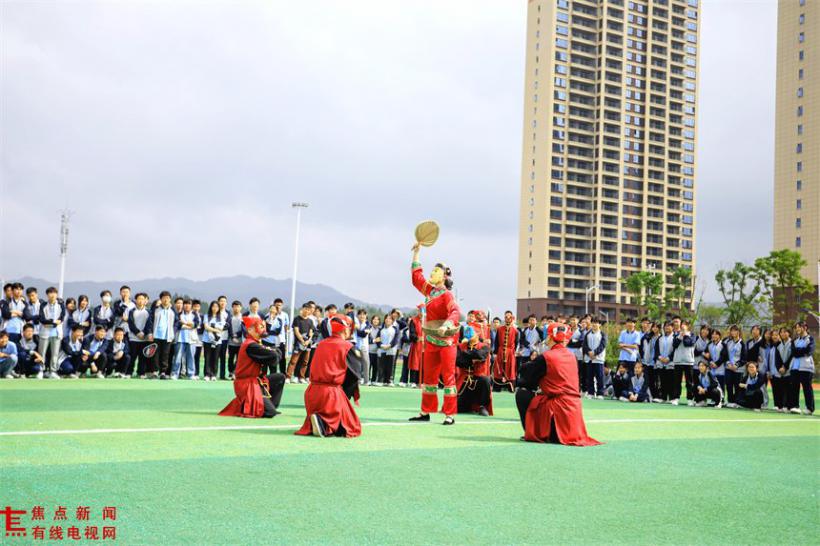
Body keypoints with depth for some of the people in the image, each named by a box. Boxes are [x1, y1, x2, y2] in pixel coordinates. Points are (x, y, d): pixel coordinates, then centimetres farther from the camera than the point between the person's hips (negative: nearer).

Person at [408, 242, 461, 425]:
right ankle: (426, 412, 17)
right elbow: (416, 277, 24)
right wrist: (417, 253, 25)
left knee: (448, 376, -5)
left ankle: (450, 414, -4)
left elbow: (456, 312, -28)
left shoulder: (447, 295, -12)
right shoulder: (429, 291, 11)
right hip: (431, 340, 8)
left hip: (446, 341, -8)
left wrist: (446, 325, -47)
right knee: (428, 376, 10)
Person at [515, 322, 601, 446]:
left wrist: (519, 382, 23)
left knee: (521, 394, 9)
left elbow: (527, 381, 2)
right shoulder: (572, 356, 10)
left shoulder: (545, 358, -9)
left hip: (558, 409, -7)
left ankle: (534, 433, 6)